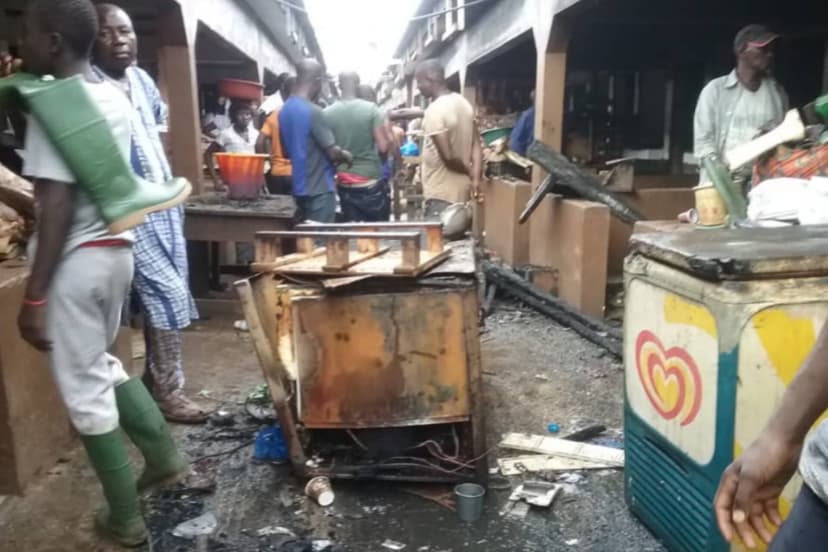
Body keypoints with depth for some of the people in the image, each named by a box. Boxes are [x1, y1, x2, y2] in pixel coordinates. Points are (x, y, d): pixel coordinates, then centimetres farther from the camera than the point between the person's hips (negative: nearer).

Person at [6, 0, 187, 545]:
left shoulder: (50, 103, -16)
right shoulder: (114, 96, 8)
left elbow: (58, 206, -22)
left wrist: (34, 296, -18)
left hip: (76, 260, -8)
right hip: (117, 248, 8)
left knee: (84, 390, 5)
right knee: (102, 363, 26)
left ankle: (125, 518, 18)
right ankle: (165, 456, 31)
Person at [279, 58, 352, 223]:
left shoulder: (285, 110, 9)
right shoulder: (313, 111, -18)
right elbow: (333, 152, -16)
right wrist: (347, 156, 3)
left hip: (300, 188, 9)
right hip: (319, 190, -9)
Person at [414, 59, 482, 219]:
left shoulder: (434, 110, -19)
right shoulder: (463, 103, 8)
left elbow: (448, 156, -23)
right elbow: (476, 145, 6)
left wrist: (469, 172, -6)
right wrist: (476, 178, -3)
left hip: (441, 195, -9)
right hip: (462, 190, 9)